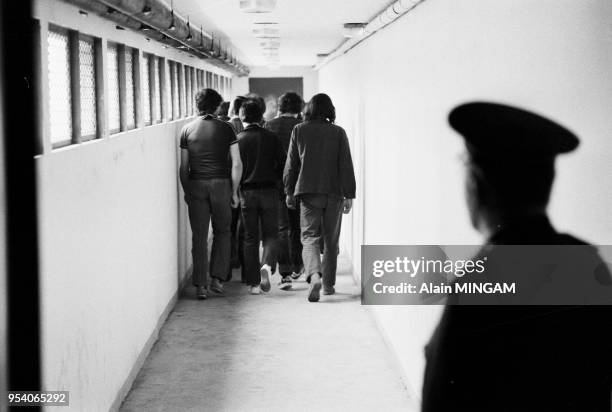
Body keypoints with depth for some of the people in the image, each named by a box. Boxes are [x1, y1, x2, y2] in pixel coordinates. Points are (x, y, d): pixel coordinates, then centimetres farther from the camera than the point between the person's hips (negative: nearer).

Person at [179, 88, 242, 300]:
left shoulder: (187, 130, 4)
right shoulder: (225, 129, 1)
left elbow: (183, 167, 3)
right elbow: (237, 164, -3)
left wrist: (186, 192, 13)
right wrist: (234, 191, 6)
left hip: (196, 185, 1)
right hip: (221, 184, -1)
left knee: (199, 236, 4)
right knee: (222, 232, 15)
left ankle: (200, 285, 3)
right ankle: (217, 278, 8)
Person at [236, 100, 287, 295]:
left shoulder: (237, 140, -2)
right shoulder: (271, 137, 0)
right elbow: (283, 164, 0)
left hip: (246, 192, 0)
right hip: (269, 191, 0)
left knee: (250, 238, 7)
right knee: (270, 235, 9)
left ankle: (253, 283, 5)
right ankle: (266, 265, -19)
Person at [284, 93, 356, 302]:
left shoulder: (299, 131, 0)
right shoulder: (338, 132, -2)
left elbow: (291, 164, 4)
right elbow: (346, 165, -3)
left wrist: (289, 191, 12)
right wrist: (349, 195, 1)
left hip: (308, 192, 0)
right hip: (334, 193, 0)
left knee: (309, 237, -1)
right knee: (331, 240, 13)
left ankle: (314, 275, -26)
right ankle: (328, 283, 19)